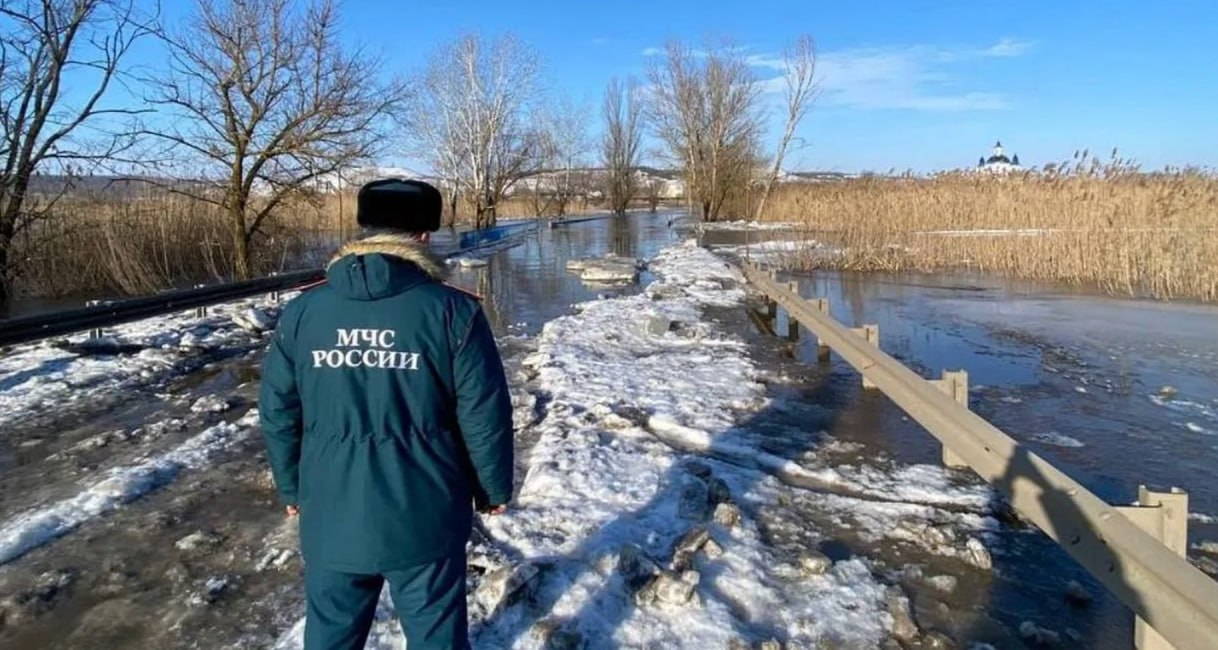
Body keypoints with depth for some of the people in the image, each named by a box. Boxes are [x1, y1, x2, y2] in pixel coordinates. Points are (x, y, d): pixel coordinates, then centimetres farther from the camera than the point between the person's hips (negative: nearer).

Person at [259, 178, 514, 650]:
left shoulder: (302, 311, -2)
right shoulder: (453, 310, -13)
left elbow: (278, 413, 5)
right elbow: (484, 415, -11)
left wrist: (292, 488, 19)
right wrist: (494, 487, 5)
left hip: (331, 514, 3)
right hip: (424, 514, -3)